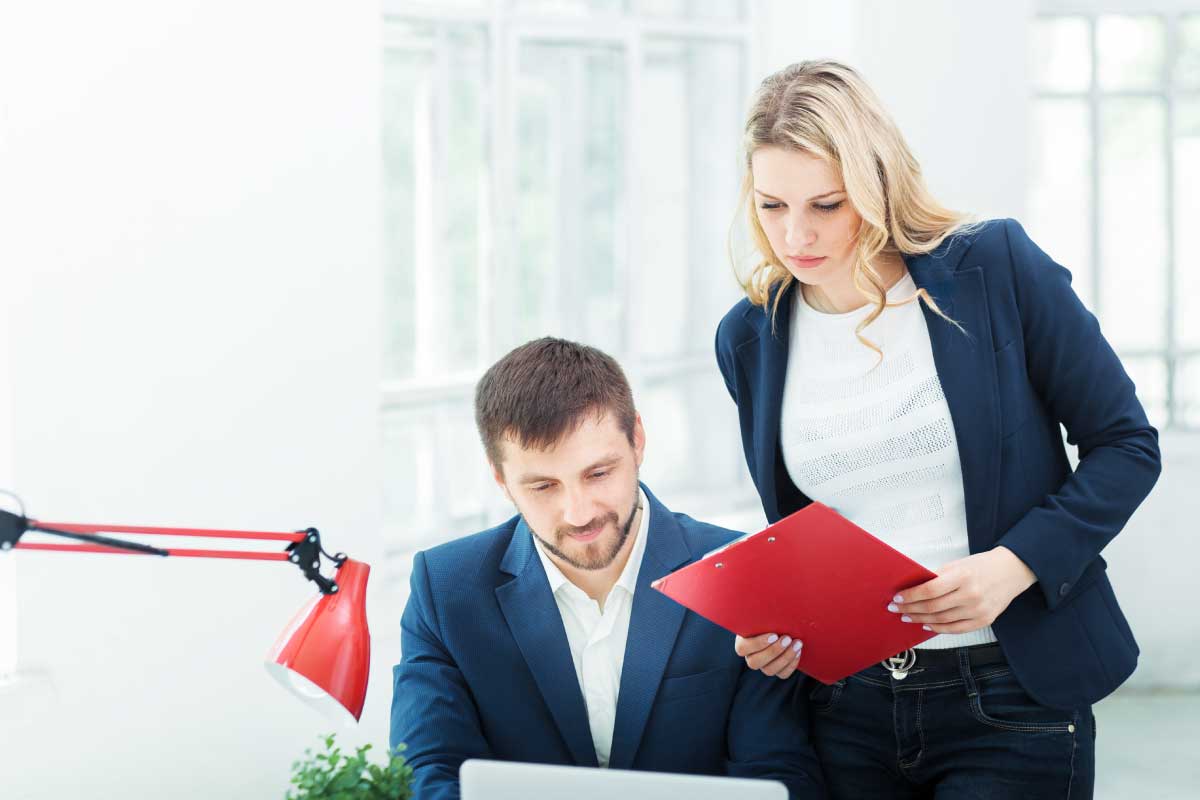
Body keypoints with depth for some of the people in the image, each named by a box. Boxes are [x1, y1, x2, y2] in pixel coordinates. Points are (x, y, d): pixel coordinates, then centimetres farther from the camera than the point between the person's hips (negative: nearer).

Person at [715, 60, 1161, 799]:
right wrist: (775, 625, -4)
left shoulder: (996, 268, -7)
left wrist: (1012, 566, -17)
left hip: (1010, 702, -4)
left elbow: (1127, 445, -4)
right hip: (848, 705, 4)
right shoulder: (750, 336, 5)